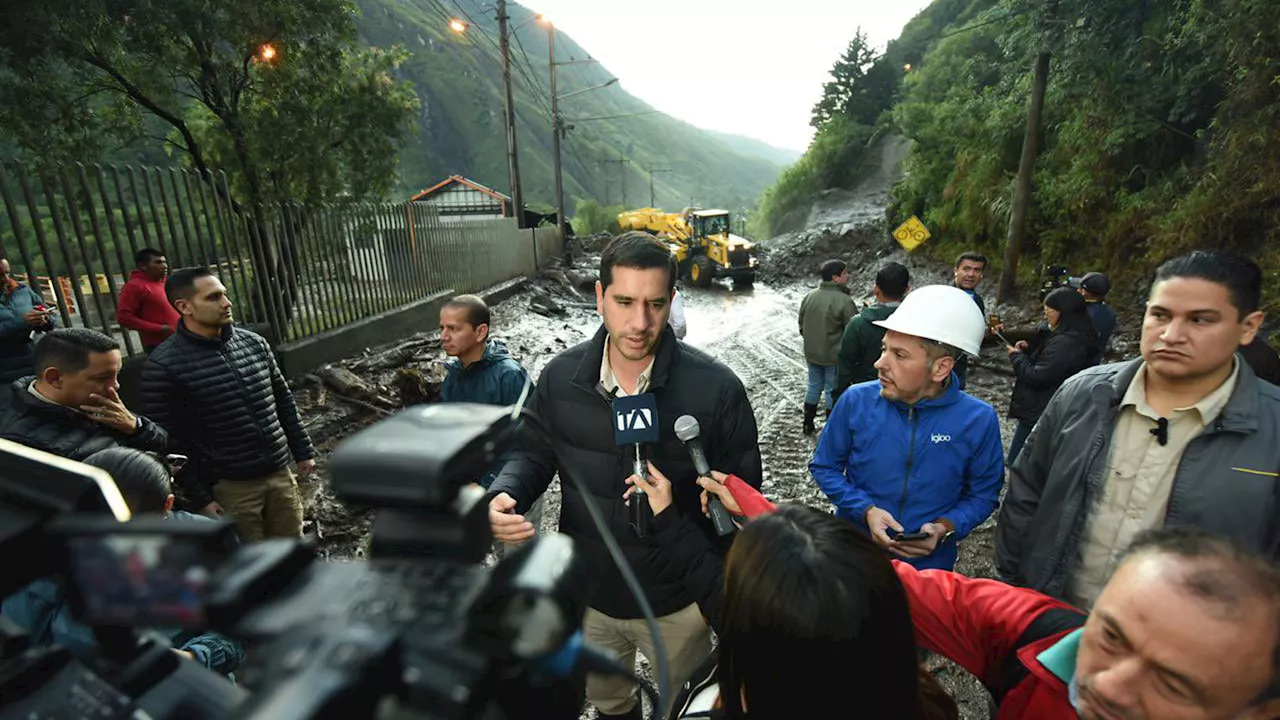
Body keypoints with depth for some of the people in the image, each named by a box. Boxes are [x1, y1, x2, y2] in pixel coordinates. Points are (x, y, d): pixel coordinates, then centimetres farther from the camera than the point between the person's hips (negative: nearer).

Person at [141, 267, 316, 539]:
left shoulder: (254, 343, 2)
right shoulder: (163, 365, -12)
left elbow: (284, 401, 11)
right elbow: (172, 442, -10)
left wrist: (303, 451, 11)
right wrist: (200, 498, -9)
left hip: (280, 473, 5)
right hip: (229, 486, -4)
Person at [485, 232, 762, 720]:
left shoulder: (716, 387, -22)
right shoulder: (560, 377, -13)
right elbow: (534, 453, 1)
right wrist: (504, 496, -19)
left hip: (677, 601, -2)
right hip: (587, 594, 3)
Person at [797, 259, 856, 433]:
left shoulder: (809, 296, -1)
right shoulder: (844, 300, -21)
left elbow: (802, 325, 9)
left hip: (812, 353, 6)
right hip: (834, 356, -6)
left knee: (814, 386, 19)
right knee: (833, 391, 10)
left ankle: (808, 424, 28)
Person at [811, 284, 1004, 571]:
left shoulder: (979, 420, -15)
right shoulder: (856, 400, -17)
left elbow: (983, 493, -3)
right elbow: (824, 466, -6)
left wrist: (945, 528, -20)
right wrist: (865, 510, -20)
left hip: (930, 564, 0)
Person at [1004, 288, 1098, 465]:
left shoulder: (1065, 343, -22)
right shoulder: (1075, 337, 11)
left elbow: (1037, 377, -22)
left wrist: (1016, 356, -8)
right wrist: (1028, 350, 6)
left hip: (1038, 413, -10)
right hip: (1046, 412, 10)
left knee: (1016, 462, -4)